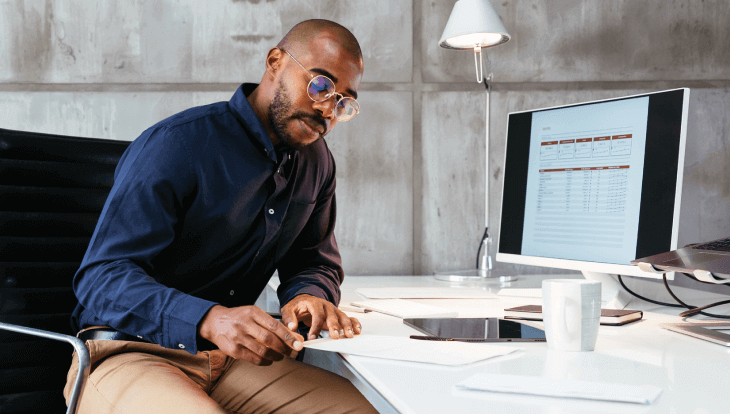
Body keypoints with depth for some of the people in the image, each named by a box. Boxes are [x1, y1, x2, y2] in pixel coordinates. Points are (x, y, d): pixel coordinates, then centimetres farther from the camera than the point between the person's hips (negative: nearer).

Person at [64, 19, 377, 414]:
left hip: (231, 358, 5)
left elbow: (315, 261, 16)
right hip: (130, 352, -5)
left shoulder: (316, 162, 8)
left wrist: (309, 295, -10)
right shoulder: (176, 145, -14)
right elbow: (101, 278, -20)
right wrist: (209, 320, -38)